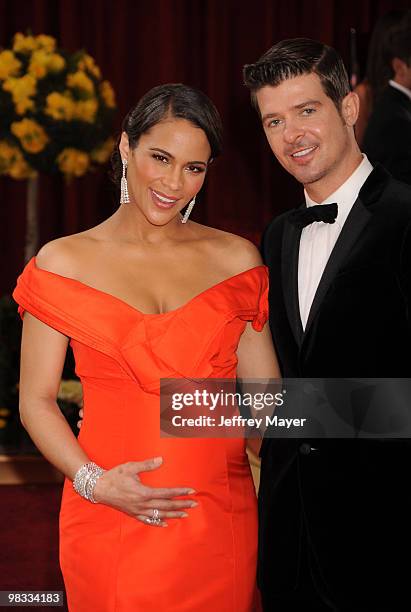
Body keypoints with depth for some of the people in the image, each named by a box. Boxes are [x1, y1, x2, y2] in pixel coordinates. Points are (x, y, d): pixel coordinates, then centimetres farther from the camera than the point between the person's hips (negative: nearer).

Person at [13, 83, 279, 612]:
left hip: (218, 526, 2)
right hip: (108, 524, -1)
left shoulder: (236, 259, 5)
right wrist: (93, 482, -13)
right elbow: (35, 401, 0)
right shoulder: (64, 262, 0)